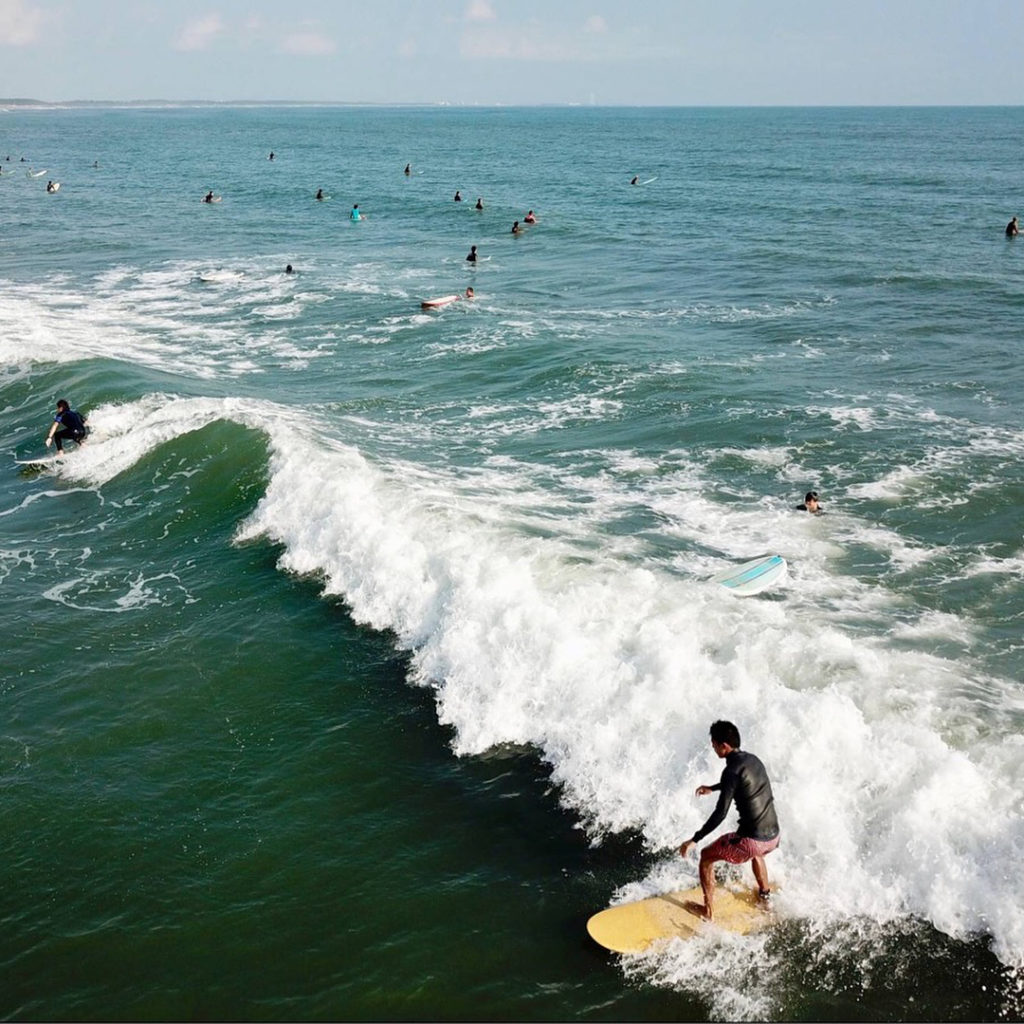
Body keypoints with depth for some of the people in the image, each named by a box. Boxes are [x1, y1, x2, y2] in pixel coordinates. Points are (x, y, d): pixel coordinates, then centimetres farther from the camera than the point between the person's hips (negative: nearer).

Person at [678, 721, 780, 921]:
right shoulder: (753, 760, 9)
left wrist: (694, 840, -17)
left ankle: (708, 911, 17)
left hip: (752, 840, -8)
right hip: (773, 837, 8)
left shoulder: (732, 770, -16)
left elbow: (721, 813, -21)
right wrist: (712, 788, 45)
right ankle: (765, 894, 50)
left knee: (706, 856, 13)